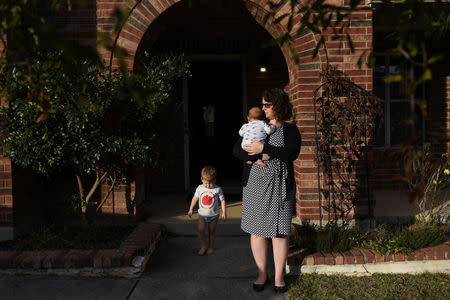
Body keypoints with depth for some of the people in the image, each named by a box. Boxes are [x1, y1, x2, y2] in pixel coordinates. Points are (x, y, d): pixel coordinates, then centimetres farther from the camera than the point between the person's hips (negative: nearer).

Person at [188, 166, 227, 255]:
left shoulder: (217, 189, -11)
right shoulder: (200, 188, -4)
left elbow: (222, 201, -6)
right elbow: (195, 198, 9)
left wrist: (224, 213, -9)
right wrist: (191, 209, 12)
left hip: (214, 215, -1)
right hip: (202, 214, 1)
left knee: (212, 231, 10)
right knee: (200, 229, -13)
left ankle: (211, 246, 29)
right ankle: (203, 246, 5)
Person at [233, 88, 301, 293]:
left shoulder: (290, 130, 4)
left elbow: (292, 153, -13)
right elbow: (237, 150, 0)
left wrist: (264, 149, -19)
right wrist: (261, 156, -16)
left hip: (279, 186, -2)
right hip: (255, 185, 3)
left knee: (279, 231, 2)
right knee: (257, 230, 6)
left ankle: (279, 276, 17)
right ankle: (262, 274, 21)